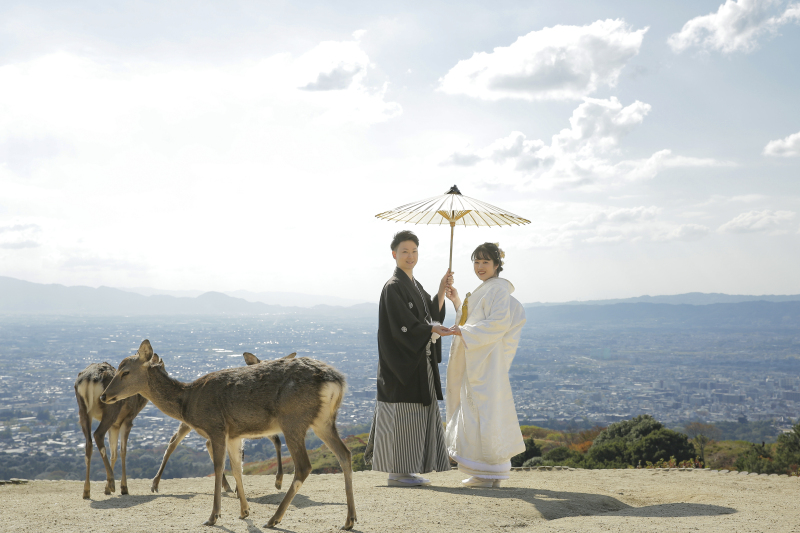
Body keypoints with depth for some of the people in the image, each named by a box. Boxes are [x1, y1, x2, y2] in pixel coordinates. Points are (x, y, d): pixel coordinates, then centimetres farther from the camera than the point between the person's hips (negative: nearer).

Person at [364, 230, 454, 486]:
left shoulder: (415, 285, 17)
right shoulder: (393, 287, -11)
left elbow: (431, 315, 11)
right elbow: (402, 325, -19)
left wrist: (442, 289, 1)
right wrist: (432, 330, -26)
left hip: (419, 359, 9)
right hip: (402, 358, -9)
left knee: (416, 414, 10)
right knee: (401, 413, -6)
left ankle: (407, 470, 16)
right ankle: (396, 473, 0)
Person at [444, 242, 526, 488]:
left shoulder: (499, 289, -10)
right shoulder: (483, 290, 20)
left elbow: (498, 323, -20)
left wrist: (465, 332, -21)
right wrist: (456, 302, 21)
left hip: (488, 361, -10)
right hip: (475, 362, 10)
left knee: (486, 411, -9)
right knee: (476, 411, 10)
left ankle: (490, 474, -5)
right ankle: (489, 472, 15)